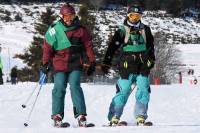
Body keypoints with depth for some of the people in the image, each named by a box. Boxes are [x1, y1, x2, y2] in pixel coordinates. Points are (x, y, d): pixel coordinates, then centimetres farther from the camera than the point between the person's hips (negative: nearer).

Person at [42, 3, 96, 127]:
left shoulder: (81, 30, 4)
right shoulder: (54, 30, 1)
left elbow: (88, 46, 10)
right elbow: (48, 47, 5)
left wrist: (92, 62, 10)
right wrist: (46, 63, 0)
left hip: (76, 65, 0)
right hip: (60, 65, 0)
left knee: (75, 87, -13)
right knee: (59, 89, -7)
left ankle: (81, 115, -14)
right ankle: (57, 116, -1)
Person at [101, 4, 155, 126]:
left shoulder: (145, 29, 13)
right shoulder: (123, 30, 2)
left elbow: (151, 46, 24)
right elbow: (113, 46, 0)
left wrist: (151, 60, 17)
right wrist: (106, 63, -4)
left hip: (143, 66, 3)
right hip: (127, 65, -3)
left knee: (143, 90, -6)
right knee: (123, 91, -7)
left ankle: (141, 117, -2)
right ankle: (114, 117, -5)